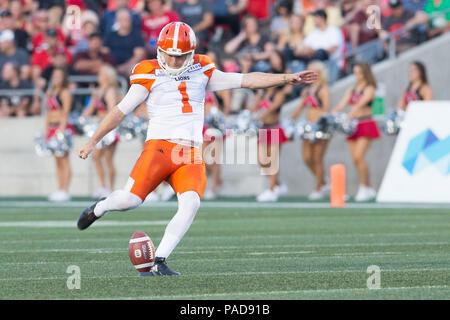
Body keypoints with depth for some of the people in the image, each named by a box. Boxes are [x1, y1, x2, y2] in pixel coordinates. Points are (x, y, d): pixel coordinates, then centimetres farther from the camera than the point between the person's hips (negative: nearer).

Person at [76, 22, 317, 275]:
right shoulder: (150, 76, 4)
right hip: (161, 147, -3)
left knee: (191, 203, -22)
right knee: (130, 200, -18)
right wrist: (93, 142, 10)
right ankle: (99, 208, 18)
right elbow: (121, 111, 9)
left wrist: (287, 79, 8)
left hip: (191, 155, 3)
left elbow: (246, 80, 14)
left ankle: (158, 262, -18)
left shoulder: (202, 73, 14)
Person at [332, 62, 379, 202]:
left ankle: (365, 188, -11)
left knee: (359, 156, -19)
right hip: (354, 126, 7)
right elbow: (341, 105, 10)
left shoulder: (369, 89, -3)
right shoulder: (351, 91, 18)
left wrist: (348, 117, -30)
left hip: (366, 124, -7)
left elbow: (360, 104, -17)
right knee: (355, 158, 1)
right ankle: (368, 190, 9)